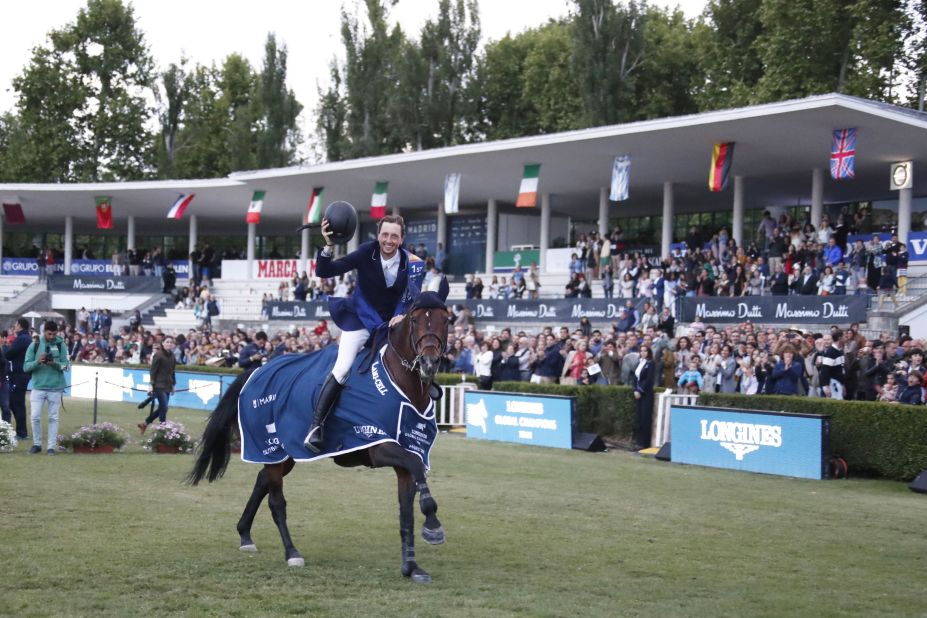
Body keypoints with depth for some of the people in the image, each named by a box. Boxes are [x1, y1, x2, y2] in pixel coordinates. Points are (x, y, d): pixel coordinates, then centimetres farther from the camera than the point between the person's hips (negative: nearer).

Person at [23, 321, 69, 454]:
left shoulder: (61, 345, 2)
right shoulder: (34, 346, 1)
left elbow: (65, 365, -2)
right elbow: (26, 367, -2)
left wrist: (55, 364, -22)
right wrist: (37, 361, -20)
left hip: (56, 388, 0)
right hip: (38, 387, 0)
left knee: (53, 418, 4)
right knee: (35, 417, -2)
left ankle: (52, 446, 8)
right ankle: (37, 444, 13)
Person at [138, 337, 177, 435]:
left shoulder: (172, 356, 10)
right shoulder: (158, 355, -9)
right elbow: (153, 371, -9)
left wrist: (173, 384, 16)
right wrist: (152, 384, -12)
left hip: (168, 386, 7)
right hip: (159, 385, -7)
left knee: (161, 408, 10)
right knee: (164, 407, -10)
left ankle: (144, 423, 24)